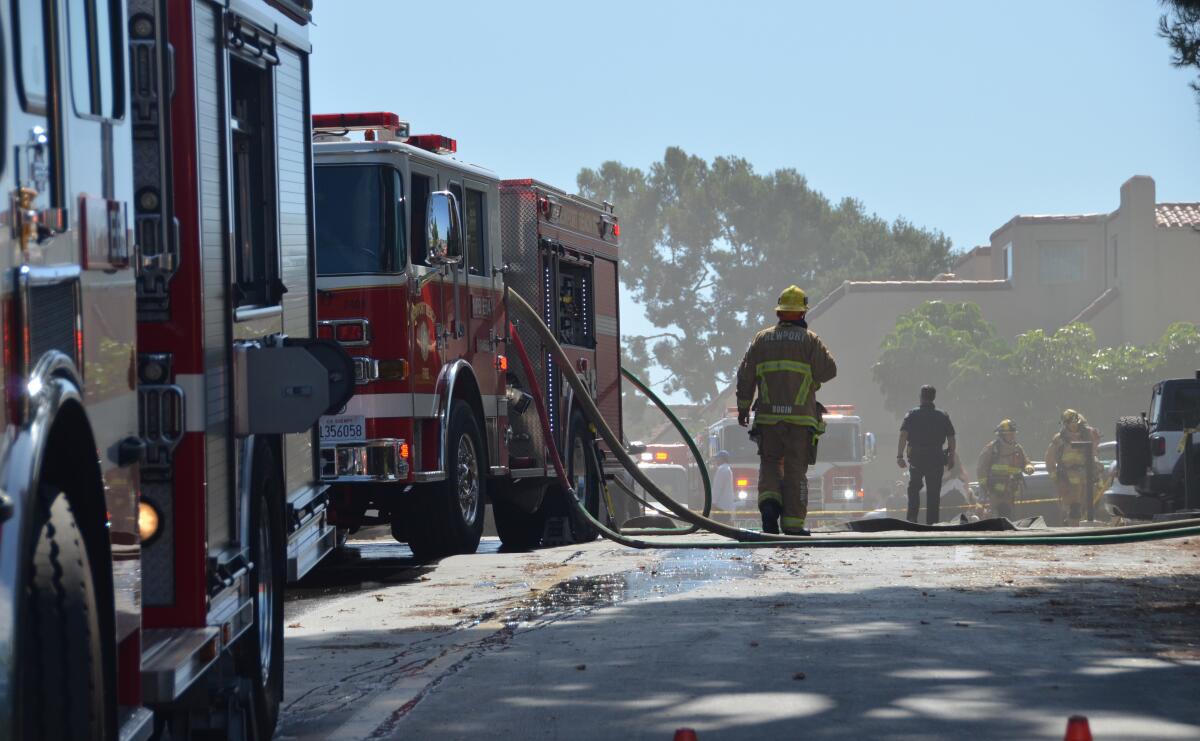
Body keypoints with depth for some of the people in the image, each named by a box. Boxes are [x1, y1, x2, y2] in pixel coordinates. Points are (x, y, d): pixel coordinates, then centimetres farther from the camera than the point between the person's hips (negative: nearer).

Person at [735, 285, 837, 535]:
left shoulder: (762, 339, 8)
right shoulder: (809, 339, 0)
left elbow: (745, 375, 8)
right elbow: (828, 369, -6)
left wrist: (743, 407, 16)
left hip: (768, 415, 2)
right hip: (801, 416, -2)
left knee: (770, 462, 15)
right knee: (796, 469, 3)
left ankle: (769, 501, -12)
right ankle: (793, 524, 1)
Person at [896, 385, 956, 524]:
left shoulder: (912, 414, -1)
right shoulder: (943, 416, 5)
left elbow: (903, 436, -11)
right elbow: (951, 439, 4)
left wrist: (900, 456, -12)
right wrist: (951, 457, 13)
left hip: (916, 458, 0)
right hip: (936, 459, 0)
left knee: (914, 488, 15)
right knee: (933, 491, 5)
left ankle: (912, 517, 1)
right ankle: (932, 522, 2)